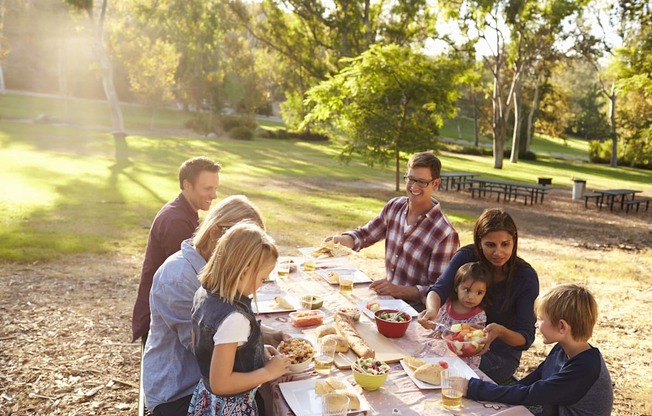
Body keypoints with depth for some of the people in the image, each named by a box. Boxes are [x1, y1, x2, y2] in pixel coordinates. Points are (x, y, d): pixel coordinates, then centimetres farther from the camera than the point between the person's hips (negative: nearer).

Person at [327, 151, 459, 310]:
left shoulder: (446, 234, -19)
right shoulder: (394, 206, 0)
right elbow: (365, 234, 13)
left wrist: (398, 290, -26)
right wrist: (342, 240, -8)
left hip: (416, 308, -6)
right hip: (386, 296, 6)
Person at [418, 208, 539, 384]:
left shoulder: (526, 277, -17)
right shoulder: (467, 256, -10)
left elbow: (526, 338, -15)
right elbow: (439, 289, -23)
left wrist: (501, 332, -37)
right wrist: (432, 309, -47)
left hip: (501, 354, -3)